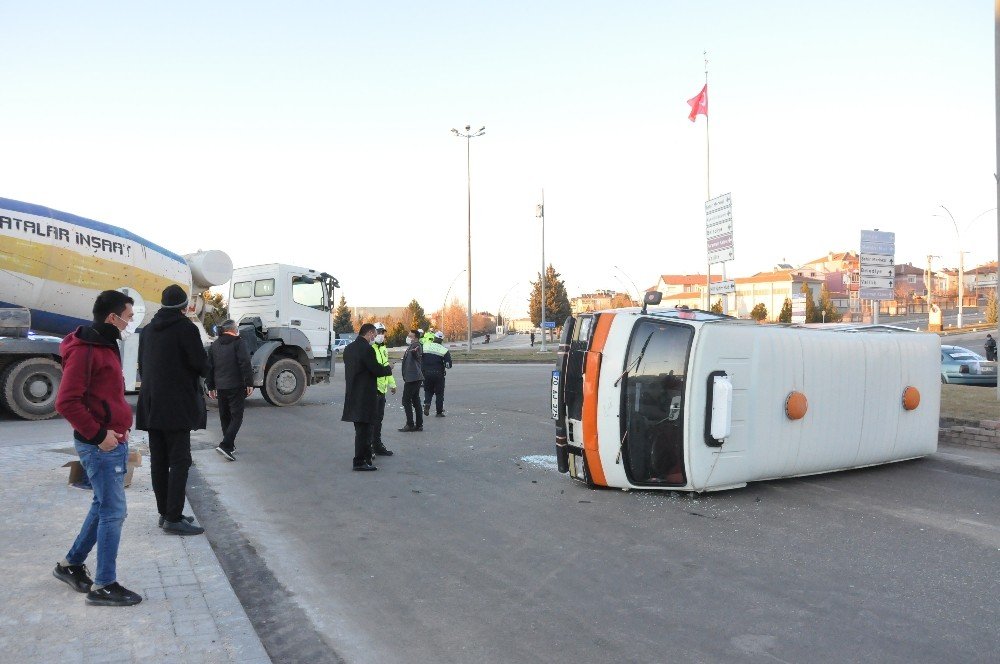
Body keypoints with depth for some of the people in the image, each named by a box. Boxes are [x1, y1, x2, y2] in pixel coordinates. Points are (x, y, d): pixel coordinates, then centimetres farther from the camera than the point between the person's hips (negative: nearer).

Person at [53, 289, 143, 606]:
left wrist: (121, 422, 9)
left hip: (114, 441, 10)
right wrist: (98, 434, -19)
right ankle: (104, 585, 7)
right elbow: (66, 402, -23)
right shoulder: (84, 350, -17)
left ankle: (71, 564, 33)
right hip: (100, 445, -10)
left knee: (103, 506, 18)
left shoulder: (106, 345, 14)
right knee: (113, 512, -3)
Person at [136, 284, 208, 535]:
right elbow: (202, 365, -13)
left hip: (152, 405, 7)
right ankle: (173, 518, -8)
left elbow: (141, 367, 18)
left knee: (159, 461, 11)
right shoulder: (186, 328, -10)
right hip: (177, 406, -7)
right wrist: (201, 369, 8)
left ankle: (165, 512, 18)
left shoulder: (148, 330, 12)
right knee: (179, 461, -5)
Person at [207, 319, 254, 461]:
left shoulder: (214, 345, 13)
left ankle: (230, 446, 22)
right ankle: (225, 445, -18)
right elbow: (245, 364, -14)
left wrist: (211, 387, 21)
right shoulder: (238, 343, -5)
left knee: (224, 416, 16)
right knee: (236, 416, -5)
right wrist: (249, 383, -12)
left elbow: (209, 367, 15)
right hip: (236, 386, -6)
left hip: (220, 387, 6)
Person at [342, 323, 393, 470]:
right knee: (364, 428, -3)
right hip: (365, 395, -9)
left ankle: (365, 456, 29)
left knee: (361, 428, 18)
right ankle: (360, 461, 1)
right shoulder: (367, 349, -17)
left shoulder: (349, 348, 11)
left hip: (353, 394, 9)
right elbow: (376, 370, -18)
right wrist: (389, 369, 3)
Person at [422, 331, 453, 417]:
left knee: (428, 390, 19)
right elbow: (448, 365, -10)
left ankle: (427, 404, -7)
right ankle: (439, 412, 11)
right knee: (439, 393, 8)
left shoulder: (425, 347, 1)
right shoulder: (444, 351, -9)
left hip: (426, 373, 2)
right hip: (438, 374, -2)